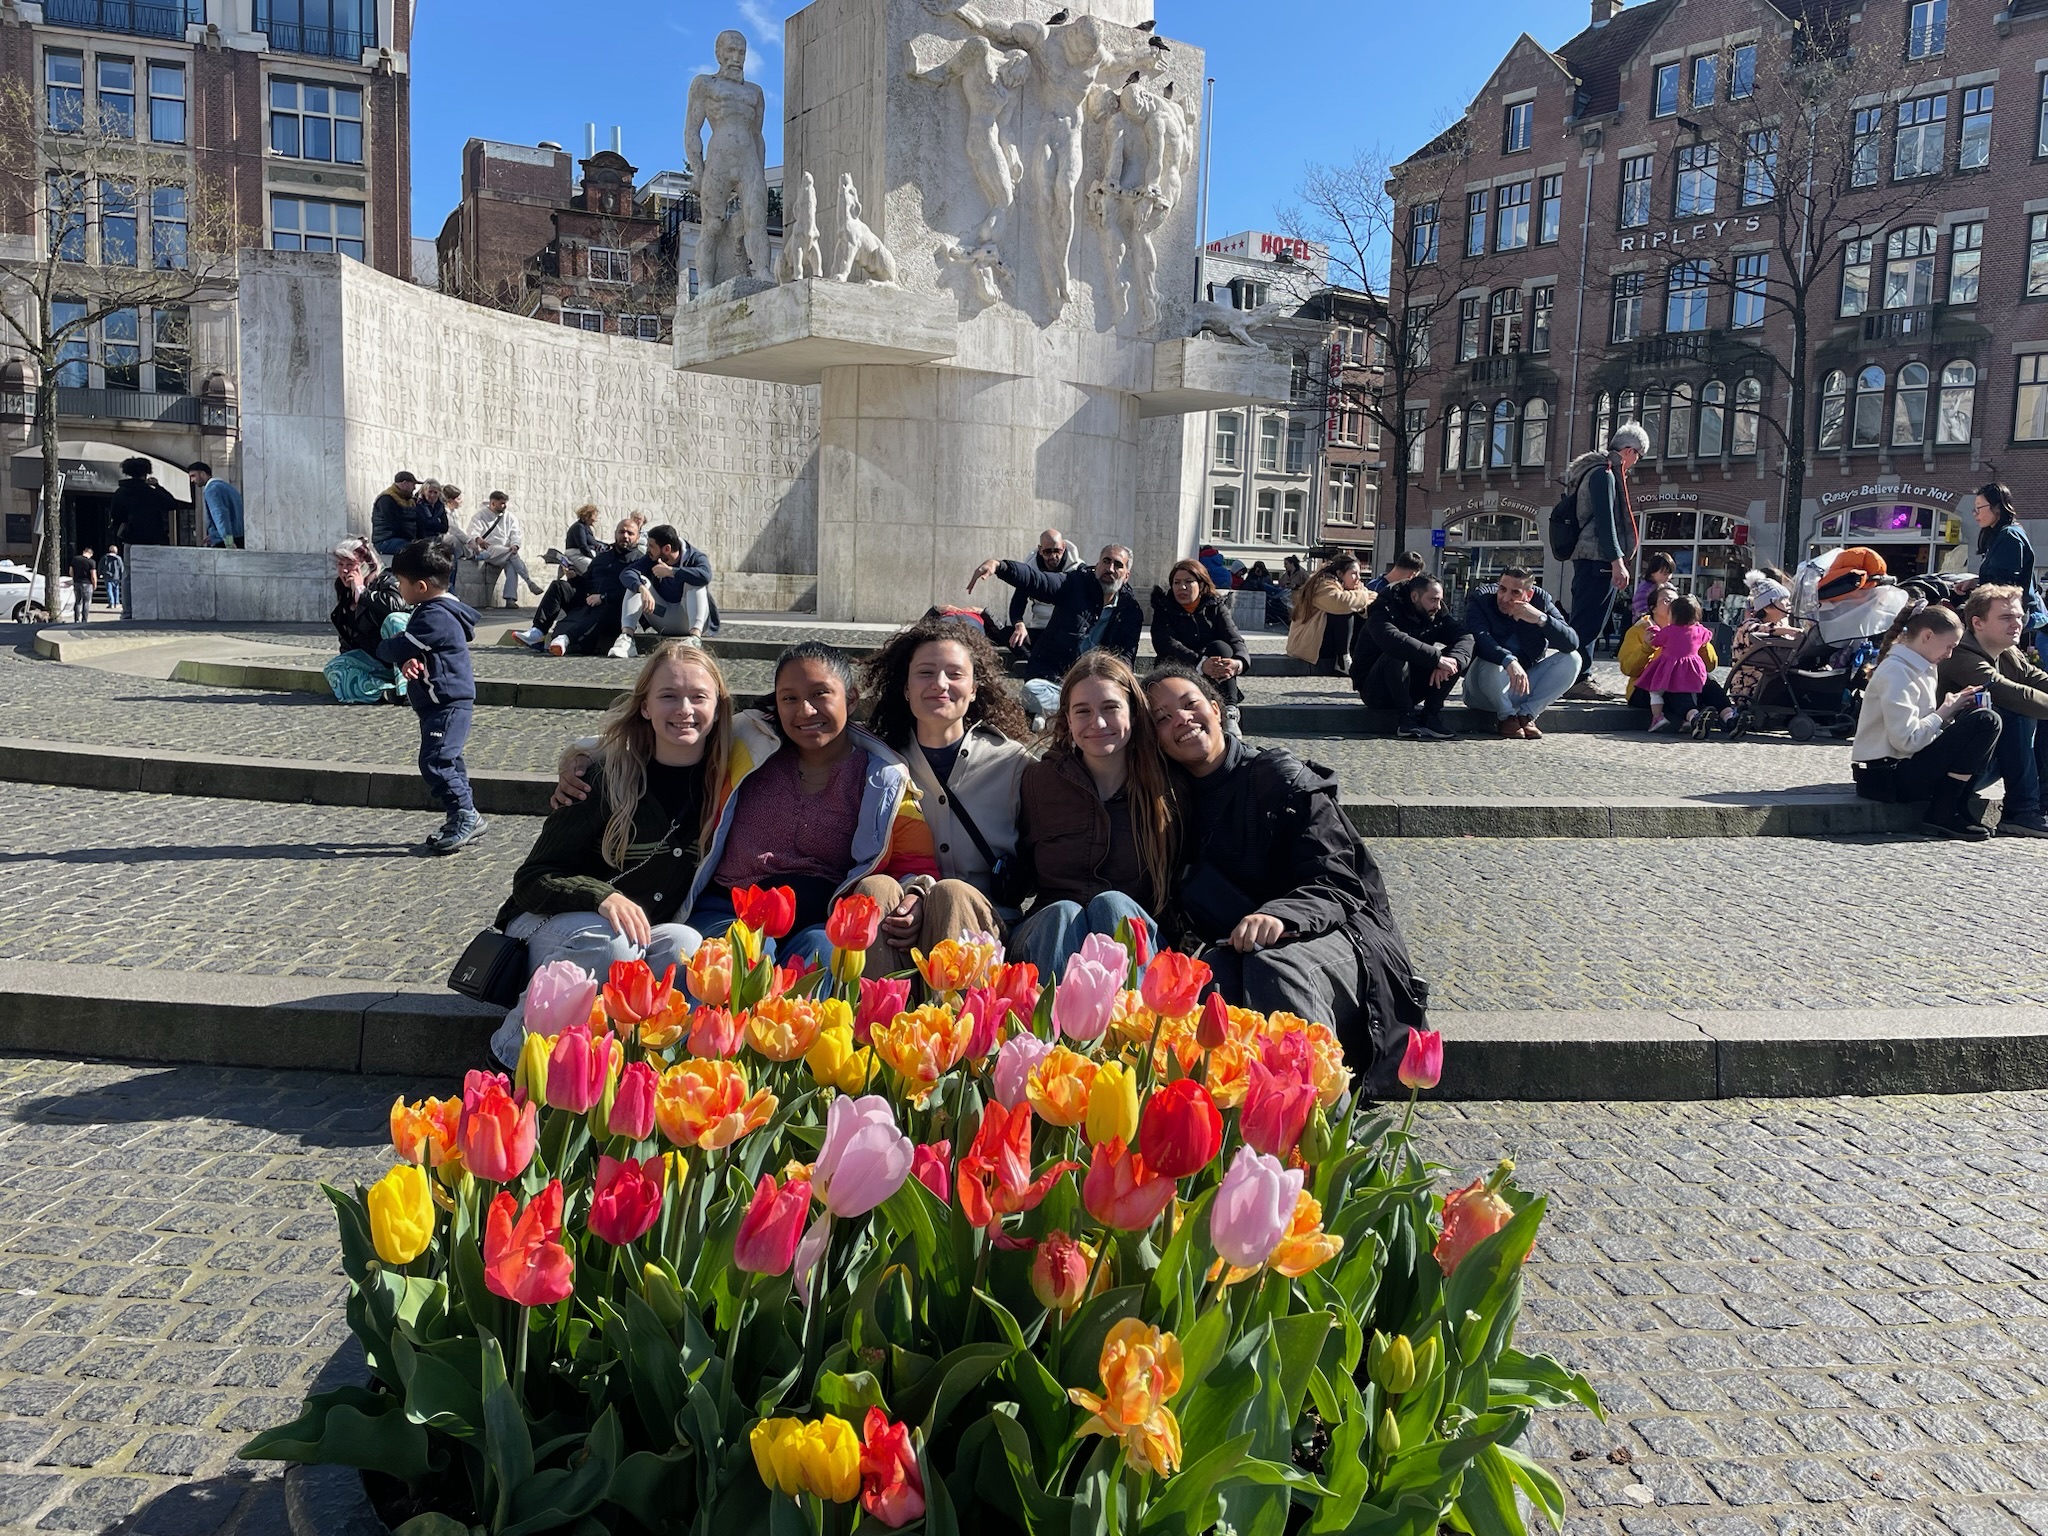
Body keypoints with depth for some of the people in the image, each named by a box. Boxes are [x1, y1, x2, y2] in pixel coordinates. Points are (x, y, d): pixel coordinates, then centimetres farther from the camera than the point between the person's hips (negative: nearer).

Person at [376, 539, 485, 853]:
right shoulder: (434, 611, 15)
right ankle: (465, 819, 21)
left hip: (448, 704, -11)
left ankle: (464, 816, -8)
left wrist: (383, 648, 4)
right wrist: (407, 660, -13)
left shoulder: (435, 617, -20)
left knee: (435, 762, -14)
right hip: (440, 705, 11)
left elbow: (398, 648, -19)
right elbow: (408, 648, 10)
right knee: (447, 761, 15)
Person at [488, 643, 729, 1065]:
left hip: (644, 932, 3)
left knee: (685, 946, -30)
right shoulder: (608, 774, -14)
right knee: (614, 946, -35)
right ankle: (523, 1030, -13)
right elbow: (531, 880, -13)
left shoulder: (721, 779, -4)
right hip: (552, 927, -3)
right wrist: (604, 896, -31)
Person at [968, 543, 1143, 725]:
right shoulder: (1076, 584, 1)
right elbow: (1035, 579, -13)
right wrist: (999, 566, -31)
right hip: (1051, 678, -2)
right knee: (1032, 692, -33)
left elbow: (1126, 654, 3)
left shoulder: (1131, 610, 5)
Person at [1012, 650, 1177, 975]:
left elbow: (1174, 890, 10)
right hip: (1048, 933, 1)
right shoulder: (1038, 781, 7)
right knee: (1064, 913, -32)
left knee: (1112, 903, -32)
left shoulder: (1163, 786, 4)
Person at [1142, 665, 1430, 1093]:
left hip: (1326, 936, -3)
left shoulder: (1279, 776, 3)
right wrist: (1192, 941, -11)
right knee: (1207, 973, -34)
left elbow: (1337, 884, -7)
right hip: (1234, 952, 3)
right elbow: (1182, 907, 14)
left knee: (1271, 964, -38)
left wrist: (1280, 917, -27)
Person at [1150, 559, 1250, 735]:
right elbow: (1165, 644, -19)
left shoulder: (1216, 608, 6)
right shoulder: (1164, 610, 1)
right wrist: (1201, 663, -39)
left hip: (1215, 679, 2)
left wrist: (1239, 663, -38)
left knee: (1220, 647, -26)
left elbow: (1236, 640, -11)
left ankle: (1229, 714, -37)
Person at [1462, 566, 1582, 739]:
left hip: (1525, 684, 4)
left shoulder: (1541, 600, -5)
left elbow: (1572, 643, -15)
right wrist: (1509, 661, -52)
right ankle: (1506, 716, -9)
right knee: (1491, 662, -35)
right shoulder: (1480, 601, -14)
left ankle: (1527, 714, -9)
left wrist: (1541, 619, -29)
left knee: (1572, 659, -12)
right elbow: (1480, 638, -35)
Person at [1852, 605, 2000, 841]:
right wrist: (1943, 713, -9)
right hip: (1885, 776, -10)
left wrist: (1954, 704, -1)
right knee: (1985, 722, -16)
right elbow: (1906, 740, -22)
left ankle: (1957, 810, 2)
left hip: (1905, 766, 10)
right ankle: (1942, 814, -12)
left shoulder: (1924, 668, 16)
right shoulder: (1896, 672, -15)